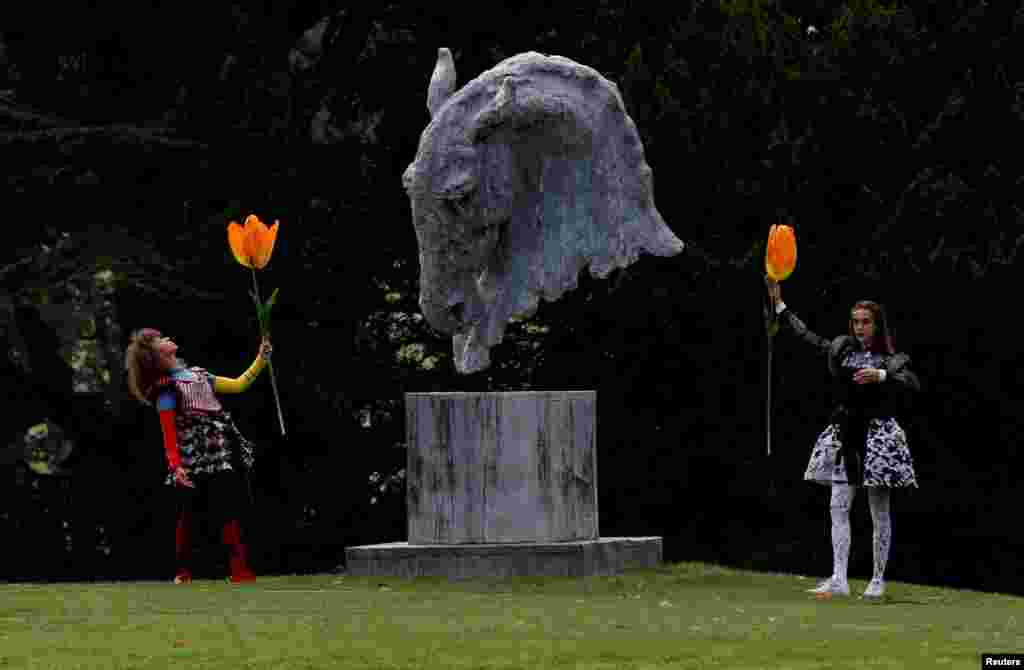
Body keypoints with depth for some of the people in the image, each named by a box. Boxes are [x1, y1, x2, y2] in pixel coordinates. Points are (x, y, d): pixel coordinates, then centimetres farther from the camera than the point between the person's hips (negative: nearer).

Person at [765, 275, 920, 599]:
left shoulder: (892, 360, -3)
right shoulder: (842, 349, 10)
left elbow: (913, 384, -20)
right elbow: (804, 334, 17)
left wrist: (880, 376, -33)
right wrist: (779, 303, 16)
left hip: (877, 433, -4)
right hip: (845, 432, 4)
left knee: (879, 511, 3)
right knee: (838, 506, -5)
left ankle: (878, 580, 10)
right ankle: (838, 580, -9)